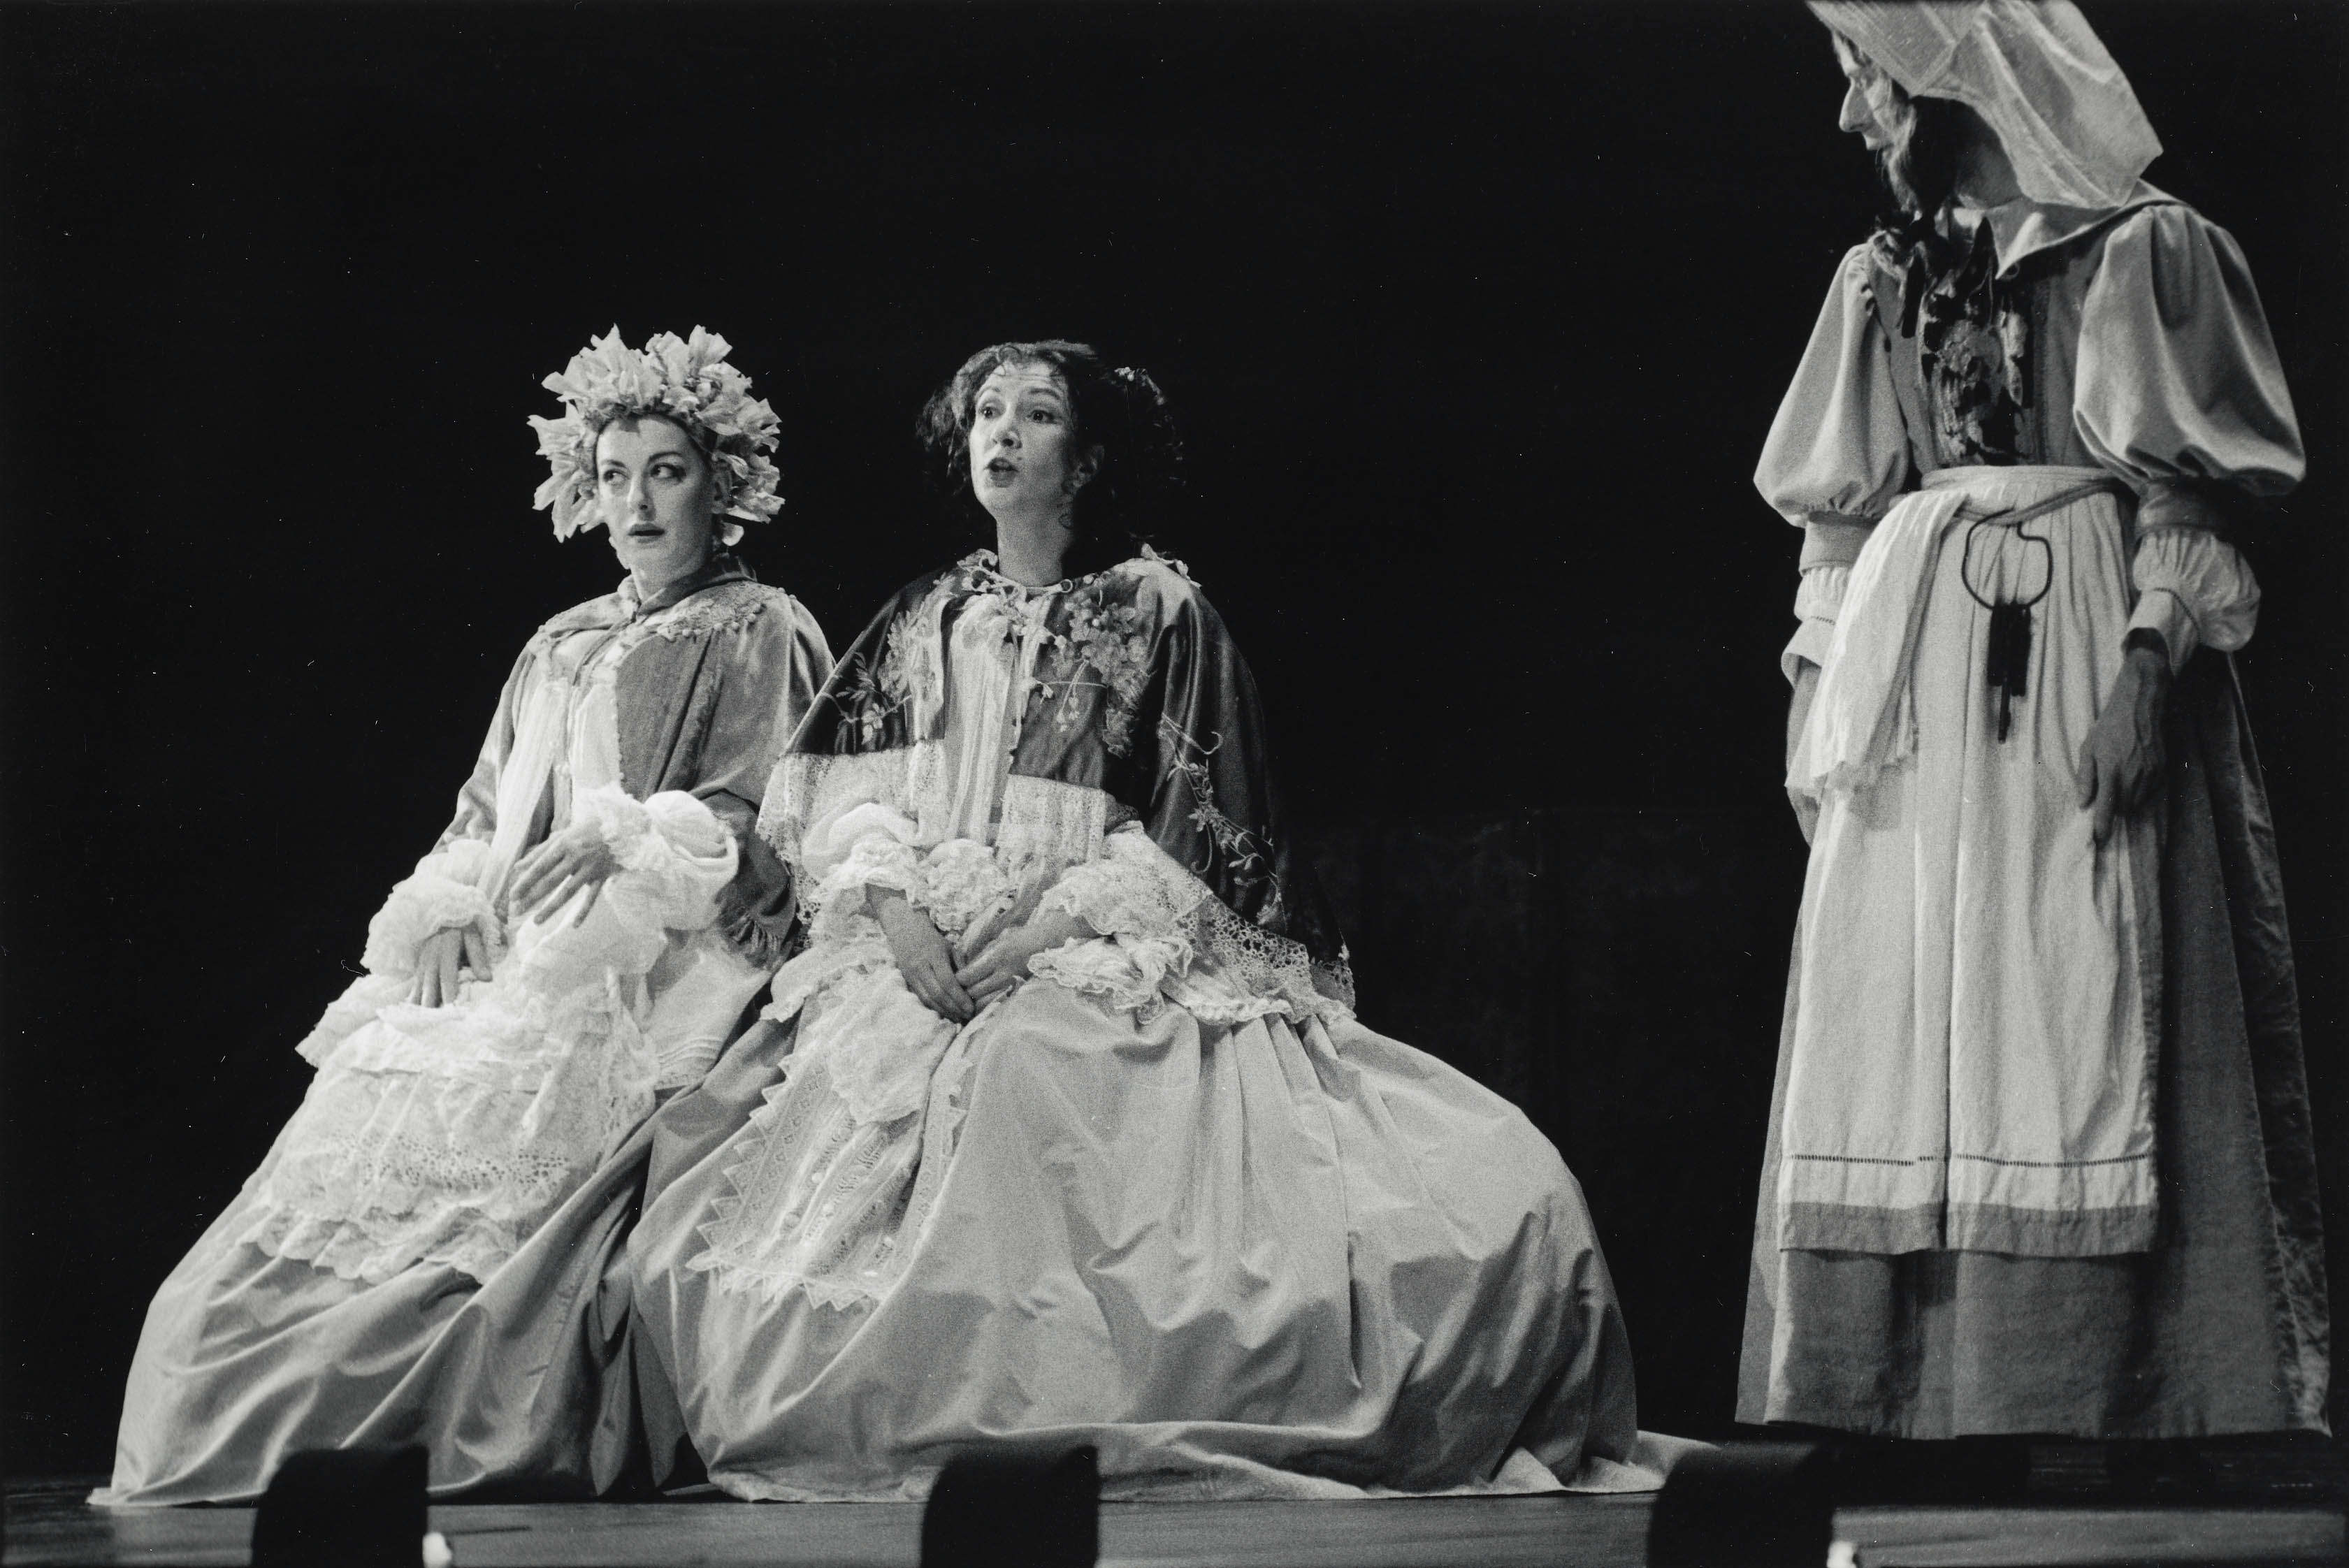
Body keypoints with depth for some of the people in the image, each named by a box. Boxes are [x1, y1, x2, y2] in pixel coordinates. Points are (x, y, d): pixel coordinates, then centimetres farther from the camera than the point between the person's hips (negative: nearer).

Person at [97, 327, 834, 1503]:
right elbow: (486, 816, 23)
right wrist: (452, 906, 2)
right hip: (517, 952, 6)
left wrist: (621, 842, -19)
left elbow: (764, 820, -5)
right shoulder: (559, 648, 26)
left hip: (665, 956, -6)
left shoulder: (761, 636, 6)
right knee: (377, 1114, -13)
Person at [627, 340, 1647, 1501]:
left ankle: (1030, 1420, -28)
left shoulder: (1158, 611, 6)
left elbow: (1198, 828, -2)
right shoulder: (923, 620, 20)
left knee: (1027, 1068, -35)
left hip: (1108, 949, -4)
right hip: (920, 949, 4)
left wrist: (1052, 919, -12)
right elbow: (842, 784, 12)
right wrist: (893, 896, -8)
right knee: (859, 1071, -27)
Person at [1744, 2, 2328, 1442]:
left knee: (2080, 1029, -8)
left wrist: (2147, 666, -16)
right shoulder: (1885, 282, 16)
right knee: (1894, 1031, 0)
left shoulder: (2145, 252, 0)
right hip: (1916, 677, 5)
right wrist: (1815, 700, 9)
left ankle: (2082, 1408, -7)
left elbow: (2190, 495, -5)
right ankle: (1893, 1404, 2)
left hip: (2085, 675, -5)